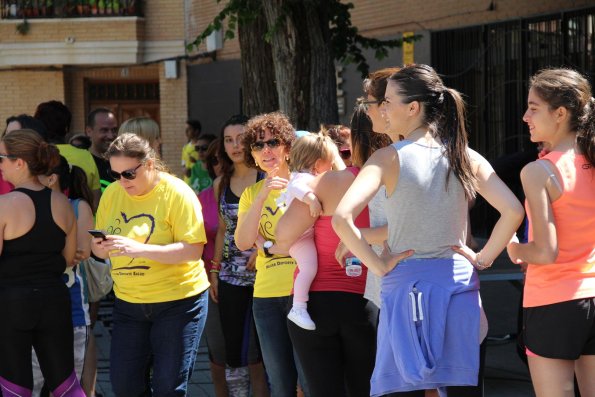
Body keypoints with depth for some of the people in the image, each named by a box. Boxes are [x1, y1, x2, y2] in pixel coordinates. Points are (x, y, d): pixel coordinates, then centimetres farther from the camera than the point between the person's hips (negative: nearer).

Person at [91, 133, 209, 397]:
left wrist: (139, 248, -31)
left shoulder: (176, 193, -14)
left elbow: (193, 250, -22)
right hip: (128, 302, 5)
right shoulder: (112, 194, 1)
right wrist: (99, 248, -17)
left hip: (177, 302, -5)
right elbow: (100, 247, 8)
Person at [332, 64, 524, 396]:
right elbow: (513, 211, -5)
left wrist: (378, 265, -9)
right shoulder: (465, 157, 2)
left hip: (406, 284, -3)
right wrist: (484, 258, 5)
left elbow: (342, 218, -19)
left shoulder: (390, 158, -7)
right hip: (459, 283, 3)